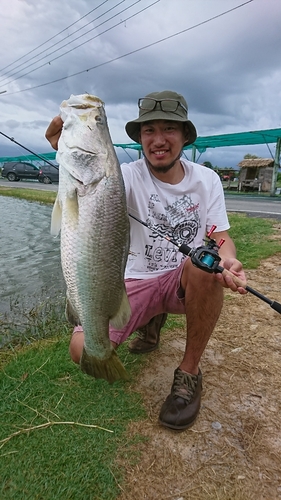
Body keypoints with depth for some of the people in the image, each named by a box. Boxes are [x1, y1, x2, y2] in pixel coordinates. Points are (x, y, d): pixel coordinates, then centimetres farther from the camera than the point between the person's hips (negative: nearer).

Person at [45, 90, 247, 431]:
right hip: (137, 281, 0)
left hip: (185, 281, 1)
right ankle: (152, 319, 15)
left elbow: (221, 237, -4)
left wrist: (229, 260, -28)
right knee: (84, 350, -17)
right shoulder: (131, 175, -9)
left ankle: (189, 372, -13)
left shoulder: (207, 179, -2)